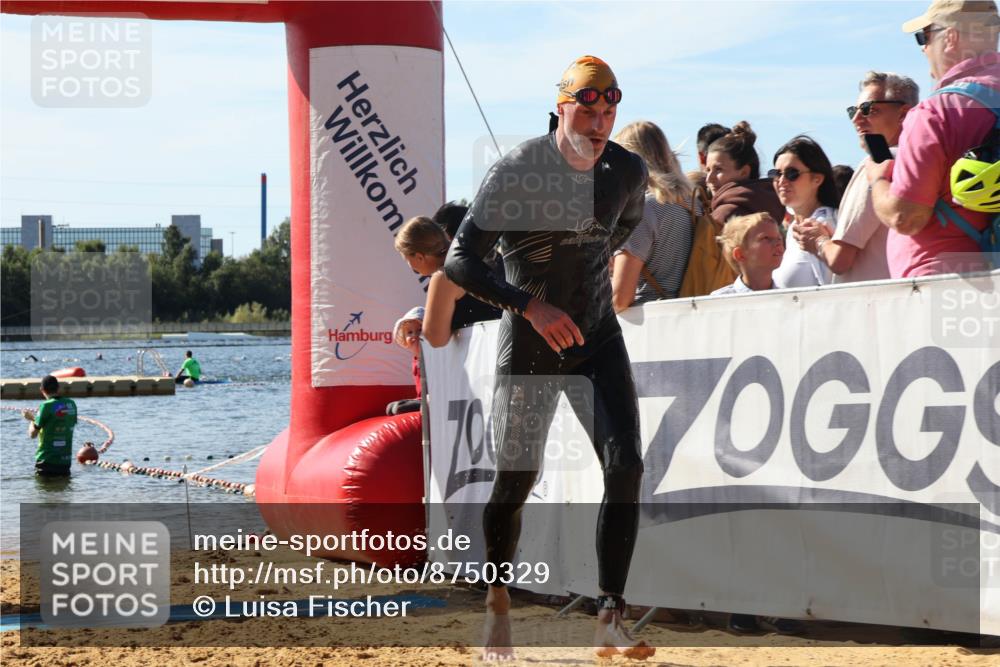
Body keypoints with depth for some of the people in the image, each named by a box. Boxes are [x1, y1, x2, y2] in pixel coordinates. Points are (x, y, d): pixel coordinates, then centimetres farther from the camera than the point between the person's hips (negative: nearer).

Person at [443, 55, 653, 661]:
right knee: (517, 479, 4)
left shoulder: (629, 171, -4)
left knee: (626, 465, -13)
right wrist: (530, 304, -30)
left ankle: (611, 618, -11)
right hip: (528, 345, -3)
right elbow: (460, 261, -20)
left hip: (598, 338, 3)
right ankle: (498, 601, 29)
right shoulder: (517, 171, -18)